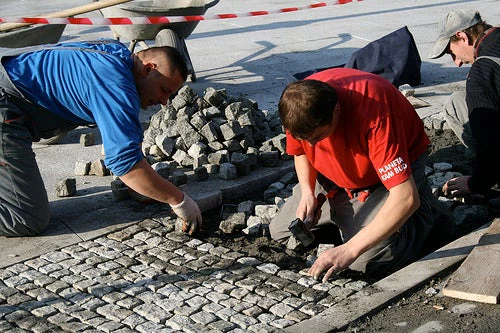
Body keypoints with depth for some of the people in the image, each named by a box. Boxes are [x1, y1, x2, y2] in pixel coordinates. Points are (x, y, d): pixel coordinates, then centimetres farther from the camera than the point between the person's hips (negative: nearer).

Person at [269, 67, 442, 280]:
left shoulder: (373, 113, -42)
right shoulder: (299, 104, -24)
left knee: (367, 262, -24)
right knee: (279, 232, 5)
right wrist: (307, 193, -18)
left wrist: (350, 249, -46)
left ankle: (421, 212, 6)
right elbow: (300, 152, 2)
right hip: (338, 172, 6)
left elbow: (406, 198, -44)